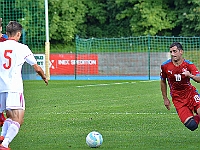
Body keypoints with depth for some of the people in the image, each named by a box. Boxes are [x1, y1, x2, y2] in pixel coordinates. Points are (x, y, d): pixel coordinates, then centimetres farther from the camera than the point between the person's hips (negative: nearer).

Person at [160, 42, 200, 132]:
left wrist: (190, 75, -39)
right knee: (191, 126, -15)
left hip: (190, 93, 0)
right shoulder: (165, 66, -5)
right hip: (177, 99, 0)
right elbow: (163, 82, 11)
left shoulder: (188, 64, -8)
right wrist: (165, 99, 13)